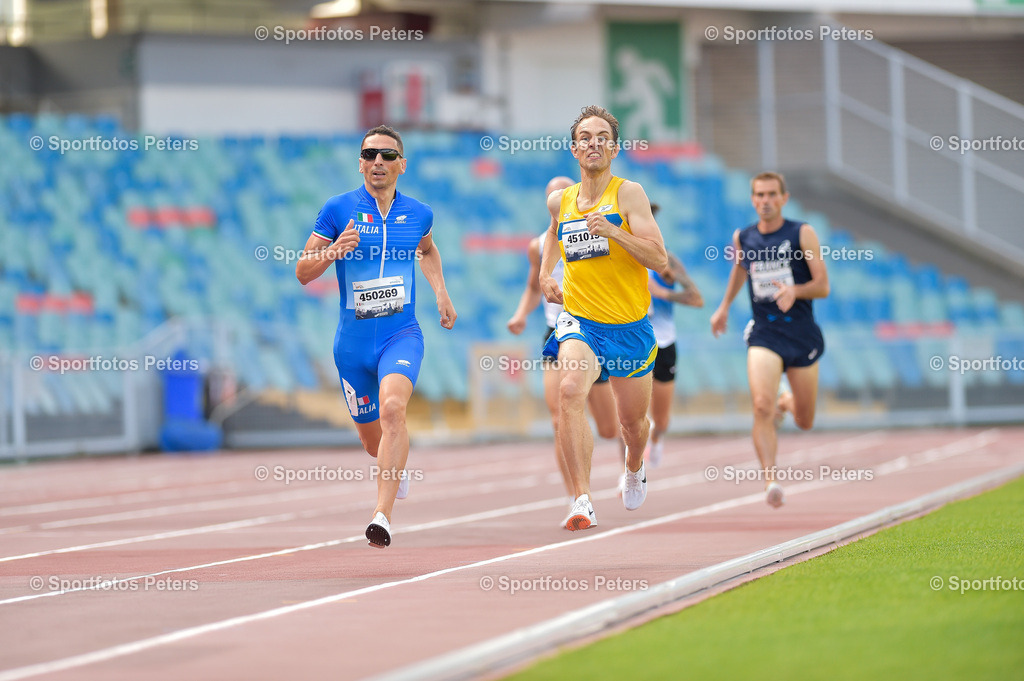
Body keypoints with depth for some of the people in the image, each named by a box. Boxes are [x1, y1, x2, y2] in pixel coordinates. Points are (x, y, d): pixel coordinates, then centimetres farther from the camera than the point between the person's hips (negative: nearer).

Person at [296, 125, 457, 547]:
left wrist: (440, 291, 18)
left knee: (392, 406, -30)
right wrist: (336, 250, -19)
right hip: (353, 340, 1)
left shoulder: (418, 213, 4)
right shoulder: (338, 209, -3)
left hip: (401, 334, -1)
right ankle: (397, 463, 51)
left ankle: (383, 515, -34)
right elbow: (303, 272, -1)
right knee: (372, 440, 11)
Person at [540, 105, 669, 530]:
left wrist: (612, 231, -26)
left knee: (632, 419, 15)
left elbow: (660, 261, -15)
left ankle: (634, 467, 53)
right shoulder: (559, 202, 5)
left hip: (630, 326, -1)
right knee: (570, 391, -29)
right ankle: (582, 500, -33)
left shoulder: (629, 194, -8)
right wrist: (545, 273, 17)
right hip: (579, 319, 1)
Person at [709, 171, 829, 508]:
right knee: (761, 408, -24)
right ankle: (771, 481, -25)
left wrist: (794, 291, -26)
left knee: (805, 422, 12)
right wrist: (724, 307, 30)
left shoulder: (803, 234, -4)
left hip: (802, 333, 0)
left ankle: (786, 402, 48)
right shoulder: (743, 238, 5)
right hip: (764, 334, 0)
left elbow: (822, 286, -8)